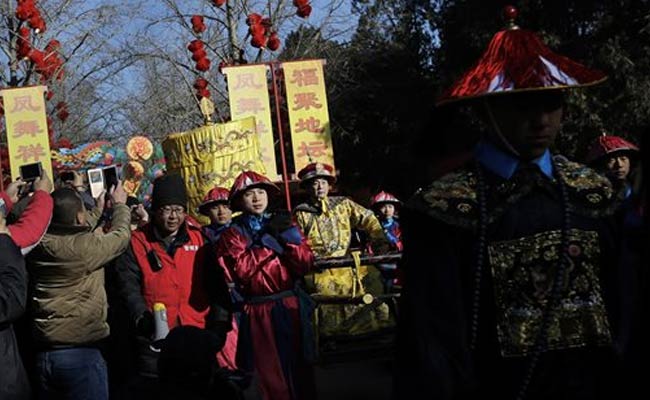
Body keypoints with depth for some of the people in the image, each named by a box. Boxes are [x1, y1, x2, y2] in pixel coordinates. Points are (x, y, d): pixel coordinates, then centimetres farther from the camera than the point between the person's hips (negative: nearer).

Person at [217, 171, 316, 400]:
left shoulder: (283, 224, 10)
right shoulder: (233, 234, 1)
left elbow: (306, 264, -1)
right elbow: (242, 270, -18)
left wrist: (284, 237, -12)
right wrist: (269, 238, -13)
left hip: (292, 307, 3)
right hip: (260, 313, -3)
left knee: (301, 372, 9)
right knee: (272, 377, 4)